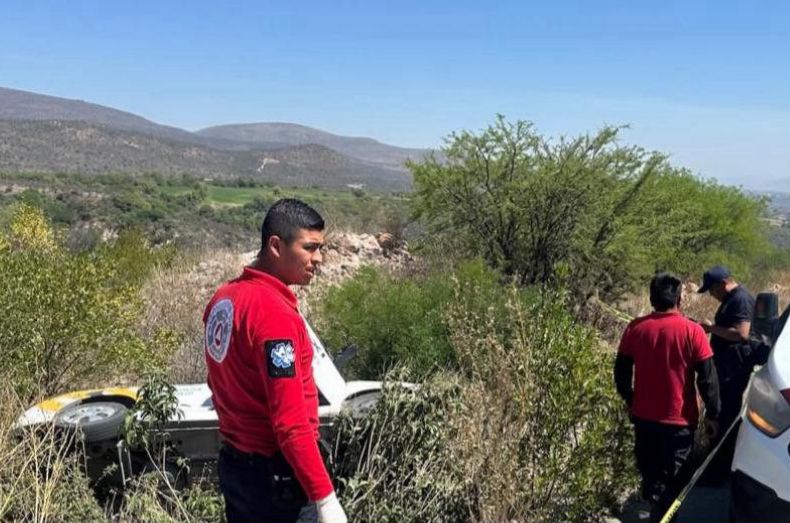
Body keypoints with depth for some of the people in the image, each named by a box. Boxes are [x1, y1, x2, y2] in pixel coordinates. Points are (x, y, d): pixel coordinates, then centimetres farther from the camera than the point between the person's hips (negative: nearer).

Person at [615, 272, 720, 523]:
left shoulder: (635, 328, -5)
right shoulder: (692, 331, -15)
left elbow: (621, 373, 2)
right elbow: (708, 379, -11)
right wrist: (713, 414, 2)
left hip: (643, 416, 3)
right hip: (679, 420, -3)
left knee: (650, 473, 22)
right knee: (672, 482, 11)